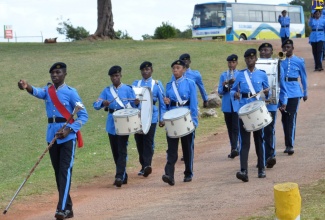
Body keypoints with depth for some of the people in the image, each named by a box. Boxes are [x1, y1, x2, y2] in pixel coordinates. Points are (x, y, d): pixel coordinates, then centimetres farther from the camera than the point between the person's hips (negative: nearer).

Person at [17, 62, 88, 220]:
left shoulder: (70, 92, -5)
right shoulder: (47, 90, 7)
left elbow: (84, 115, -6)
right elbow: (38, 92, -17)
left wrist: (68, 130, -19)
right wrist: (27, 87, -41)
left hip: (68, 136, -6)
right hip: (52, 135, 6)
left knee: (65, 170, -12)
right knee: (58, 171, 9)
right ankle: (68, 207, 18)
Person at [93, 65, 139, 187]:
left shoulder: (128, 89, 4)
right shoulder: (106, 90, 10)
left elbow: (134, 105, 2)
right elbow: (96, 104, 3)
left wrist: (136, 103, -21)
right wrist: (103, 103, -19)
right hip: (111, 125, 4)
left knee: (122, 151, -11)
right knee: (115, 151, 8)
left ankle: (120, 176, -17)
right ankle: (123, 175, 21)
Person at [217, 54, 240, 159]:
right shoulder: (223, 75, 9)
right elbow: (220, 91, 6)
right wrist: (225, 86, -14)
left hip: (237, 105, -3)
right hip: (227, 106, 3)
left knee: (235, 127, -13)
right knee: (230, 128, 8)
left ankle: (234, 148, -21)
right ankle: (234, 149, 16)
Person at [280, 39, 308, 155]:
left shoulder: (299, 61, 2)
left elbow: (303, 77, 10)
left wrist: (305, 93, 14)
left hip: (294, 93, -2)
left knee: (291, 118, -10)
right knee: (284, 118, 8)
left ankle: (290, 145, -12)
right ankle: (288, 144, 17)